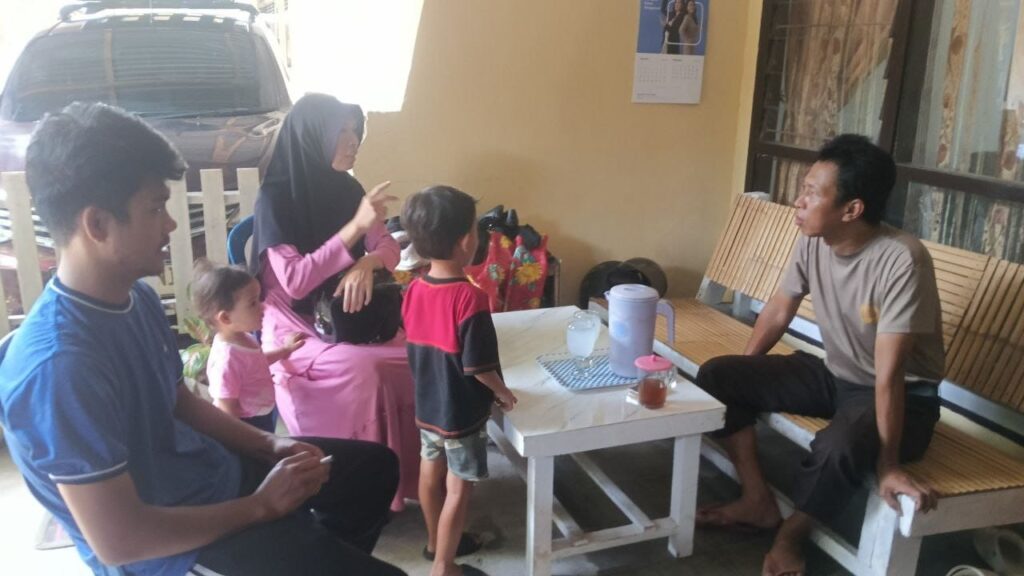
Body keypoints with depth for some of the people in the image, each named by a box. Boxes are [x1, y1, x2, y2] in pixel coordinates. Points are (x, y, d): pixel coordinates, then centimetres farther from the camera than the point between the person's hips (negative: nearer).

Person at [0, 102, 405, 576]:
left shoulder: (136, 297, -4)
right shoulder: (60, 365, -31)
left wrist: (268, 445, 0)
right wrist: (261, 505, -19)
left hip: (212, 471, 8)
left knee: (376, 465, 18)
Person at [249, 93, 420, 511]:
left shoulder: (346, 187, 3)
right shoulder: (275, 198, -15)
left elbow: (388, 247, 5)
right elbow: (293, 281, -25)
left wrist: (365, 264, -20)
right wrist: (355, 226, -29)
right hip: (294, 325, -6)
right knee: (362, 370, -32)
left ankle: (403, 475, -2)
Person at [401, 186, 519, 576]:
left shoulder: (414, 290, -6)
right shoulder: (469, 297, -28)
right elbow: (477, 366, -24)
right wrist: (503, 392, -7)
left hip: (427, 405, 7)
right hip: (462, 412, -7)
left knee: (430, 475, 22)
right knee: (458, 490, 9)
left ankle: (435, 541, 43)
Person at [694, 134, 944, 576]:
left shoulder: (901, 261, -30)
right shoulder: (812, 242, -9)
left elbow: (888, 374, -31)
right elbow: (777, 313, 5)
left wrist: (888, 464, -28)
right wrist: (742, 380, 5)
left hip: (903, 397, -6)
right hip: (833, 375, 7)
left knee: (837, 448, -38)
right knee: (716, 376, -6)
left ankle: (792, 534, -5)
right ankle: (758, 501, 5)